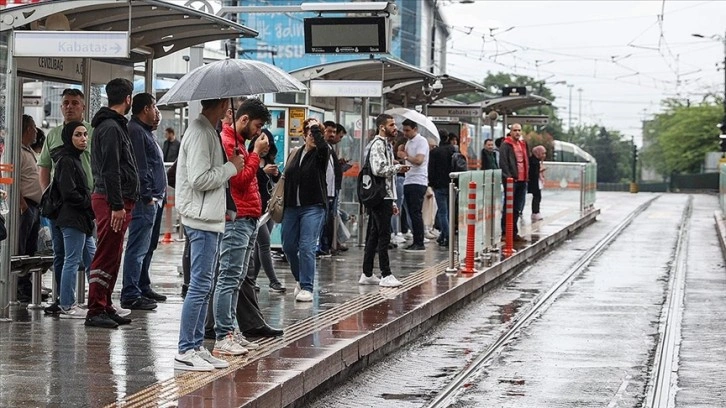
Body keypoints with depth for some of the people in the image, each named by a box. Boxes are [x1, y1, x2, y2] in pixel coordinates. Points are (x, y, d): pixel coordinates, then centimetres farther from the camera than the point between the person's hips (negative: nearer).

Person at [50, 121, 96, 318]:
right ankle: (67, 307, -1)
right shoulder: (66, 161, -14)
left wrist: (91, 208, 7)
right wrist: (91, 206, -13)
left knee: (92, 260, 13)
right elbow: (69, 193, -21)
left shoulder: (75, 159, 17)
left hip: (81, 219, 10)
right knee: (72, 261, -6)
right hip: (72, 219, -10)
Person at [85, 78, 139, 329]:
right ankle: (95, 311, -7)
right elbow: (110, 170, -21)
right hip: (113, 200, -11)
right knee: (106, 256, -9)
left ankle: (105, 307, 20)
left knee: (112, 257, 14)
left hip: (116, 200, 11)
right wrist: (117, 206, -23)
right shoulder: (111, 128, -14)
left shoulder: (113, 125, 19)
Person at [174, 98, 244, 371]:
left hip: (209, 218, 10)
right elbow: (199, 179, -22)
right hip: (202, 218, -10)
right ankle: (185, 351, -5)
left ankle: (197, 346, 17)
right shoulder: (200, 133, -16)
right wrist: (231, 167, -12)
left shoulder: (207, 131, 15)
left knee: (203, 286, 12)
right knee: (200, 285, -8)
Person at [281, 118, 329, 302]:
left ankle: (307, 287, -9)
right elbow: (287, 179, 15)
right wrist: (282, 205, 13)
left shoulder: (320, 154, -3)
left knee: (307, 247, -12)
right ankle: (301, 279, 28)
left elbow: (323, 145, -29)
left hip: (313, 207, -5)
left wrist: (315, 127, -15)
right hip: (292, 207, 5)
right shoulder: (297, 154, 11)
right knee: (288, 247, 7)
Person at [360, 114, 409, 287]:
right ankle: (386, 275, -9)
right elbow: (379, 169, -25)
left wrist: (393, 202, 23)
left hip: (385, 197, 10)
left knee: (374, 236, 11)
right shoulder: (378, 144, -11)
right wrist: (398, 168, -10)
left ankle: (367, 274, 14)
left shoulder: (386, 144, 22)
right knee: (384, 235, -10)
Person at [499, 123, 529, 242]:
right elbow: (503, 163, -12)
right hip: (510, 180, -7)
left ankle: (514, 233, 17)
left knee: (518, 208, 10)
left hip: (522, 180, 7)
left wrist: (526, 176, 13)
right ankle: (505, 233, 0)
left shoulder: (523, 144, 17)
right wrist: (509, 177, -18)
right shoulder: (505, 145, -6)